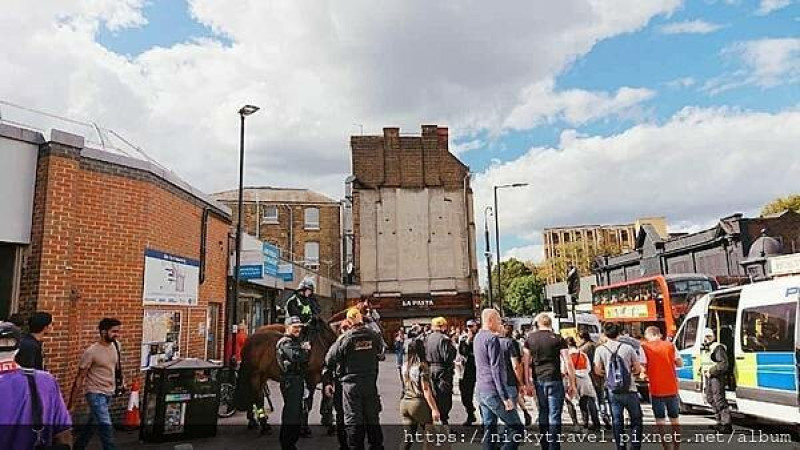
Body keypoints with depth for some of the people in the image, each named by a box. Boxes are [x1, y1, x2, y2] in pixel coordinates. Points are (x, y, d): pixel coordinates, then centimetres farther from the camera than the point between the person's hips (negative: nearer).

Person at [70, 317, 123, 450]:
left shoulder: (114, 346, 1)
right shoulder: (91, 352, -18)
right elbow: (80, 378, -13)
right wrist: (71, 402, -11)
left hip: (109, 394, 7)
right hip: (96, 394, -7)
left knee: (92, 424, 21)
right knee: (106, 428, -9)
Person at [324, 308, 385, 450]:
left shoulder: (345, 338, -13)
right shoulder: (375, 336, -4)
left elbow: (329, 360, -6)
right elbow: (380, 353, 14)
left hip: (351, 384, -3)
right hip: (371, 383, 3)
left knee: (353, 421, 6)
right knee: (373, 419, 16)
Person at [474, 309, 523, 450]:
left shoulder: (478, 337, 11)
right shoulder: (492, 338, -15)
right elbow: (496, 369, -19)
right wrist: (505, 397, -19)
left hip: (481, 389, 9)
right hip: (493, 391, -9)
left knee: (489, 428, 11)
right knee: (516, 427, -2)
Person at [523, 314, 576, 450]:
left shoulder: (530, 338, 4)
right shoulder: (558, 339, -2)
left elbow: (526, 362, 4)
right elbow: (568, 362, -6)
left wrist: (528, 383, 9)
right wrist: (571, 383, 0)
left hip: (538, 380, 3)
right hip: (554, 380, -3)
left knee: (543, 414, 16)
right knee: (554, 416, 1)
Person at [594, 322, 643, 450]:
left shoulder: (600, 350, -4)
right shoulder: (628, 348, -5)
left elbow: (598, 371, -3)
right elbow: (638, 369, 0)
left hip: (613, 392, 1)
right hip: (630, 390, -1)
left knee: (617, 421, 11)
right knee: (636, 420, 12)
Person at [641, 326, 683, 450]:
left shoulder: (644, 347, -7)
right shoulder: (670, 345, 2)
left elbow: (642, 366, -13)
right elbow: (680, 363, 2)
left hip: (656, 389, -3)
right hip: (672, 388, 3)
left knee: (660, 420, 6)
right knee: (674, 418, 17)